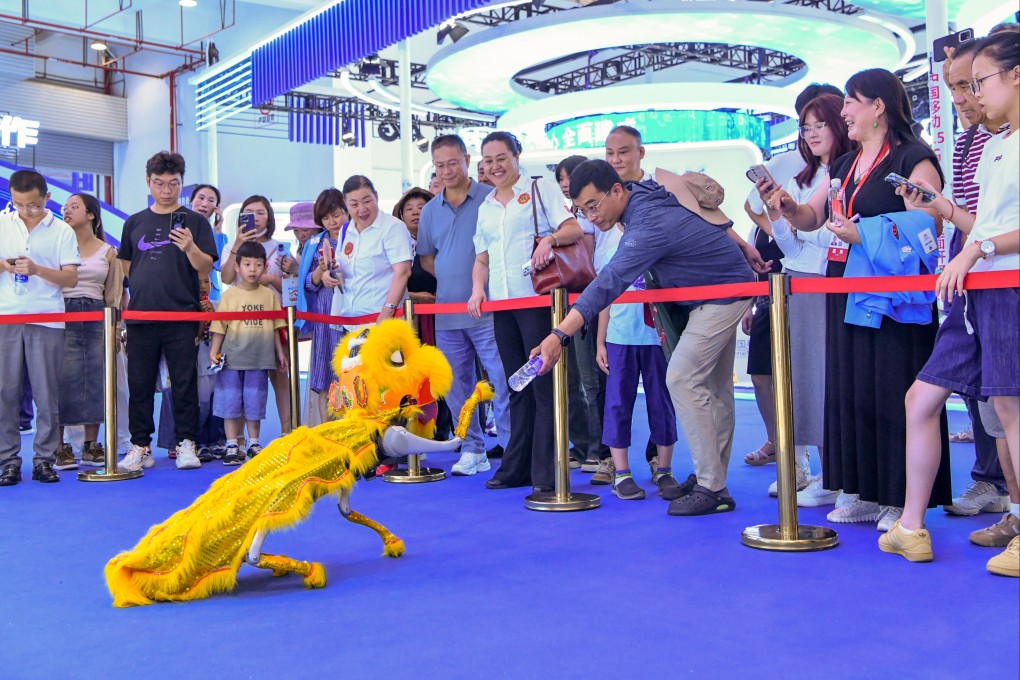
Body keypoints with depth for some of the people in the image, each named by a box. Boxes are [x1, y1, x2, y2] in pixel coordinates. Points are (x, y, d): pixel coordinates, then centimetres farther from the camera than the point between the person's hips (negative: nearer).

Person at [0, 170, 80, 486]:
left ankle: (44, 458, 7)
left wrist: (37, 269, -15)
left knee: (46, 393, 0)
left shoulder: (62, 231, 5)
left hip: (47, 320, -1)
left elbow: (71, 278, 0)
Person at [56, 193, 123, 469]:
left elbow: (114, 294, 12)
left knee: (95, 379, 3)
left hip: (96, 317, 2)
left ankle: (91, 445, 12)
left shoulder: (107, 252, 10)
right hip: (63, 315, -2)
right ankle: (59, 447, -1)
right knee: (63, 379, -7)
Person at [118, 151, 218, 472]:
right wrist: (127, 300, 9)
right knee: (139, 384, 6)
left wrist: (190, 248, -22)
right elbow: (126, 266, 19)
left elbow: (206, 267, -4)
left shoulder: (194, 221, 3)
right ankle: (140, 446, 15)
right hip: (140, 314, 3)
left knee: (184, 383, 0)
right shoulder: (135, 222, 13)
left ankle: (186, 444, 8)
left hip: (182, 316, -3)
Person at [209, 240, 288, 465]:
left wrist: (280, 353, 12)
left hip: (260, 359, 1)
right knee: (231, 403, 3)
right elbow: (219, 327, -1)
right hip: (232, 359, -1)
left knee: (255, 404, 9)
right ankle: (232, 446, 11)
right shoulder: (229, 295, -1)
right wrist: (214, 352, -6)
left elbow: (275, 326, 10)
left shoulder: (269, 295, 5)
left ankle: (254, 444, 20)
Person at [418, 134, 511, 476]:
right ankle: (472, 450, 21)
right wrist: (451, 277, 6)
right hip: (446, 311, 5)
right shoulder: (430, 210, 13)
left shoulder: (490, 198, -3)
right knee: (456, 387, 10)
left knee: (503, 381, -6)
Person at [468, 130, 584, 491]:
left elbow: (573, 229, -5)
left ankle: (546, 473, -4)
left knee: (544, 386, -7)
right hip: (501, 304, 6)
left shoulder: (540, 188, 3)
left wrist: (550, 238, -26)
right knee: (518, 387, 10)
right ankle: (516, 468, 16)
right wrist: (478, 289, 3)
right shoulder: (485, 207, 20)